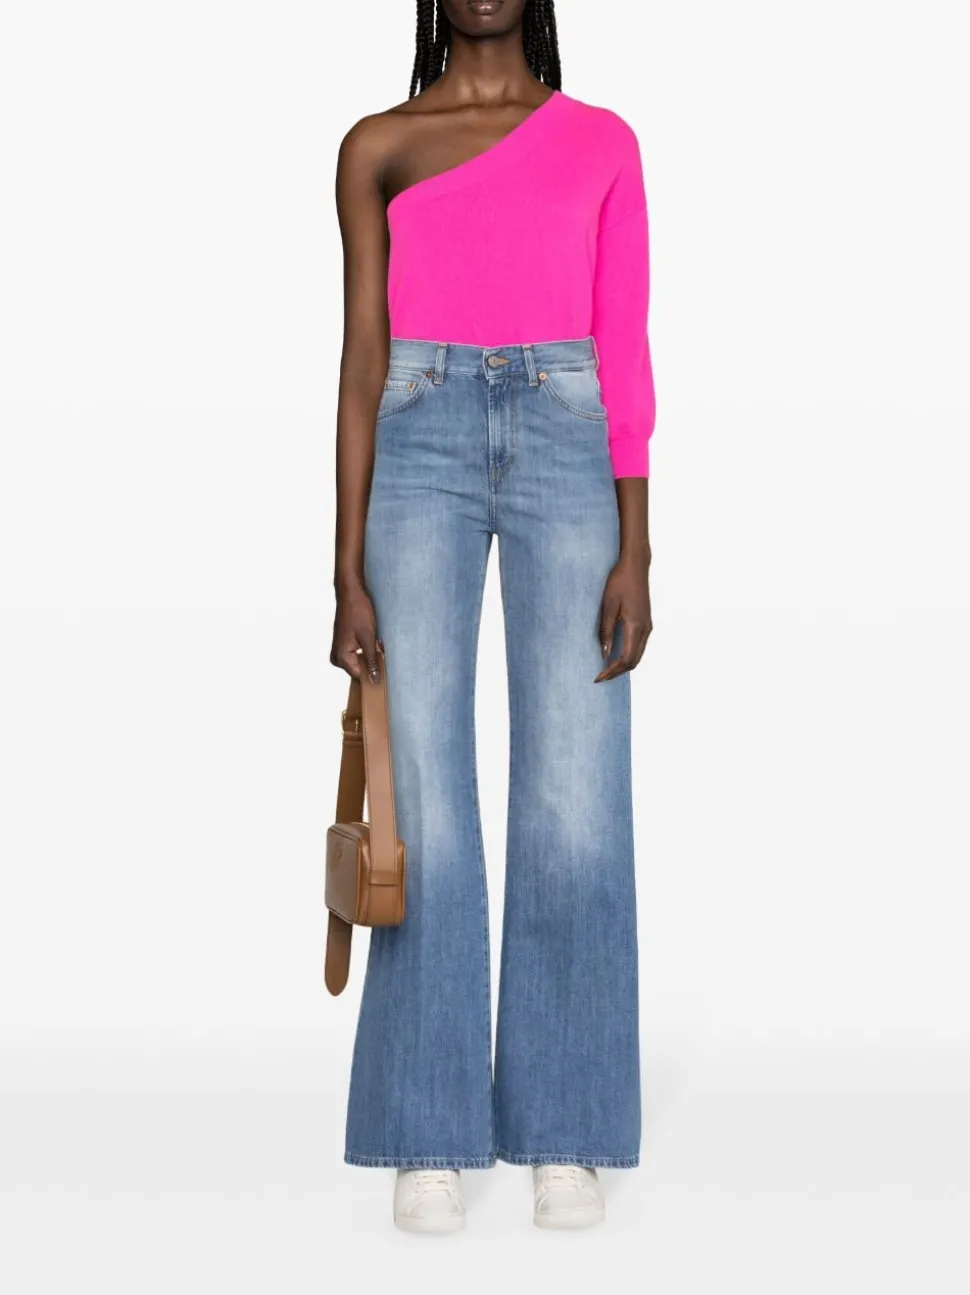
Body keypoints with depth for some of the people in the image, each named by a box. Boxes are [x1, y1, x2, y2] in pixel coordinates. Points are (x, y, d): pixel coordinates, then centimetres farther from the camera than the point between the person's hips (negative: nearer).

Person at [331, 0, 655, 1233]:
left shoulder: (603, 142, 12)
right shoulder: (378, 147, 11)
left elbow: (625, 355, 7)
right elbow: (362, 364, 6)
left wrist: (637, 553, -3)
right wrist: (348, 575, -1)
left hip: (566, 443, 1)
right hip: (424, 448, 0)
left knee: (575, 804, -3)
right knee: (427, 806, -5)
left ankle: (564, 1135, 7)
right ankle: (430, 1138, 4)